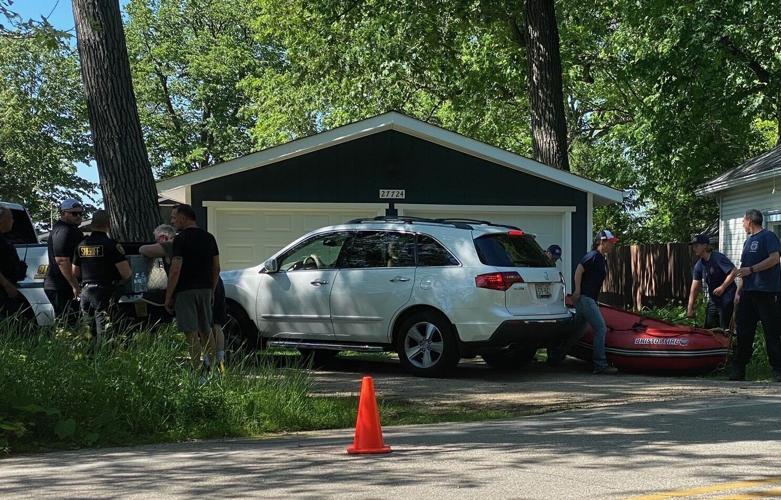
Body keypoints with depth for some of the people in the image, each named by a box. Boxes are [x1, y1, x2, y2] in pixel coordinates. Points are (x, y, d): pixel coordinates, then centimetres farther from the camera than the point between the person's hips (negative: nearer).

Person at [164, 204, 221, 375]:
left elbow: (175, 270, -15)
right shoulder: (209, 238, 10)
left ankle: (196, 371, -6)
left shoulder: (181, 239, -11)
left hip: (185, 290, -6)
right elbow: (216, 268, 13)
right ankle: (210, 360, 9)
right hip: (205, 289, 6)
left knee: (192, 333, -5)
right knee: (206, 329, 18)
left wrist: (168, 297, -10)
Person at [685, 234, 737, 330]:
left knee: (724, 329, -8)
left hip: (726, 299, -8)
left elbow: (734, 271, -23)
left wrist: (722, 287, -20)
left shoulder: (718, 258, -15)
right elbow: (695, 288, 4)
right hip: (713, 300, 8)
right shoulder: (699, 265, 6)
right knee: (708, 328, 10)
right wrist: (690, 309, -1)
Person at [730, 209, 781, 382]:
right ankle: (739, 369, 10)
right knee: (743, 331, 6)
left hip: (767, 292, -8)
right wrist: (738, 291, 18)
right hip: (748, 292, 8)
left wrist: (751, 270, -19)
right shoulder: (748, 241, 22)